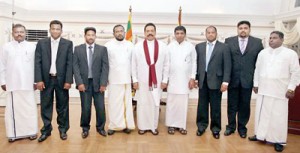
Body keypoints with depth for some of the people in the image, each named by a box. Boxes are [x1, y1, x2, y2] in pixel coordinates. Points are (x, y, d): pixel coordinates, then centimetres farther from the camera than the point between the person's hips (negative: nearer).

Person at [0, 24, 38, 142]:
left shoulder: (32, 47, 1)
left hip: (28, 84, -1)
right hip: (12, 84, 1)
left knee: (29, 108, 4)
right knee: (13, 108, 6)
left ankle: (31, 131, 15)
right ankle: (14, 133, 16)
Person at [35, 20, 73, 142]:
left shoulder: (68, 44, 1)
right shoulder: (41, 43, 5)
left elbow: (69, 63, -3)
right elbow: (37, 62, 1)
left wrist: (68, 80, -10)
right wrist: (39, 80, -7)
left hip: (61, 79, -1)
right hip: (46, 79, 1)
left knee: (62, 106, 7)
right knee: (45, 106, 8)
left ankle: (63, 129, 20)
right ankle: (46, 130, 21)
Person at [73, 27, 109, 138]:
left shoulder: (102, 49, 5)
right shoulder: (78, 49, 6)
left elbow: (105, 67, 0)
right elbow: (75, 67, 1)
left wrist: (103, 83, -8)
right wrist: (79, 82, -9)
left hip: (98, 82, 0)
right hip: (84, 83, 0)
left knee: (100, 107, 2)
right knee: (85, 107, 3)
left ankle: (100, 127, 22)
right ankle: (85, 128, 23)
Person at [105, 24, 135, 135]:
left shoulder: (130, 45, 6)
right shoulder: (108, 45, 1)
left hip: (127, 79, 2)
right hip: (114, 80, -2)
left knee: (127, 103, 6)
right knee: (114, 103, 3)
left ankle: (127, 124, 16)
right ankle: (113, 125, 12)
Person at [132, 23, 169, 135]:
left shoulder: (163, 46, 1)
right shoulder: (138, 46, 0)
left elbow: (166, 65, 3)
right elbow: (133, 65, 2)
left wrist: (164, 80, 0)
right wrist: (135, 80, -2)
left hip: (157, 81, 1)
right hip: (142, 80, 0)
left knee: (155, 104, 8)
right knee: (142, 104, 7)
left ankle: (154, 126, 22)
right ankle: (142, 126, 21)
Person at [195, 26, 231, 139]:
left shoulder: (224, 47, 1)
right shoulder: (199, 47, 9)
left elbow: (227, 66, -4)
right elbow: (196, 63, 9)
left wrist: (225, 82, -11)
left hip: (216, 80, -2)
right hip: (202, 80, 3)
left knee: (215, 106, 6)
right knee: (202, 104, 10)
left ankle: (215, 128, 20)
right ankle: (202, 125, 25)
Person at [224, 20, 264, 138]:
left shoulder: (257, 42, 4)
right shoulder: (229, 41, 2)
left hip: (248, 79, 0)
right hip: (232, 79, 0)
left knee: (244, 105, 10)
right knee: (232, 104, 10)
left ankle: (242, 127, 26)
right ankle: (231, 126, 25)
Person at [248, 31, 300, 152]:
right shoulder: (262, 53, 9)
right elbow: (257, 69, 13)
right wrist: (256, 84, 11)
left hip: (280, 91, -3)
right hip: (263, 90, 4)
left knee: (278, 116, 1)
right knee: (261, 113, 10)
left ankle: (278, 140, 13)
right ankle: (260, 135, 23)